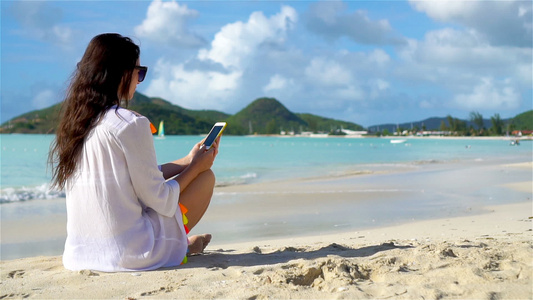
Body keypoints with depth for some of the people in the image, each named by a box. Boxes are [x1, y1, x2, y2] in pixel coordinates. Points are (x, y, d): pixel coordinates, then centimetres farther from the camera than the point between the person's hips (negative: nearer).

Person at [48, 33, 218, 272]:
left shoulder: (74, 121, 6)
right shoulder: (131, 124, -18)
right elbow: (158, 200, -12)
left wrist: (186, 162, 21)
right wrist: (195, 167, 4)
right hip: (128, 255, -8)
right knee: (206, 177, 7)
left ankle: (181, 243, 31)